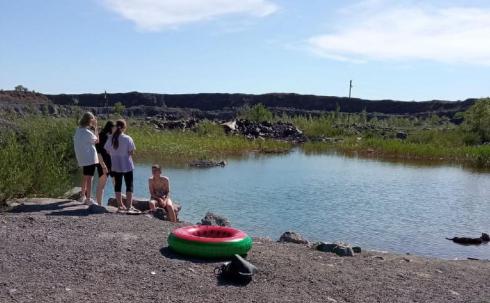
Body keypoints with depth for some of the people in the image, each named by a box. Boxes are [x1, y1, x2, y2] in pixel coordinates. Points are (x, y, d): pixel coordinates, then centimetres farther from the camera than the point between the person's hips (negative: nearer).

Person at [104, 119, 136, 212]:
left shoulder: (110, 138, -4)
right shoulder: (128, 138, -13)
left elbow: (107, 151, 1)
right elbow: (131, 152, -12)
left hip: (115, 166, 3)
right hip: (127, 165, -3)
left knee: (117, 185, 13)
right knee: (129, 185, 6)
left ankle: (120, 205, 17)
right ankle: (129, 206, 4)